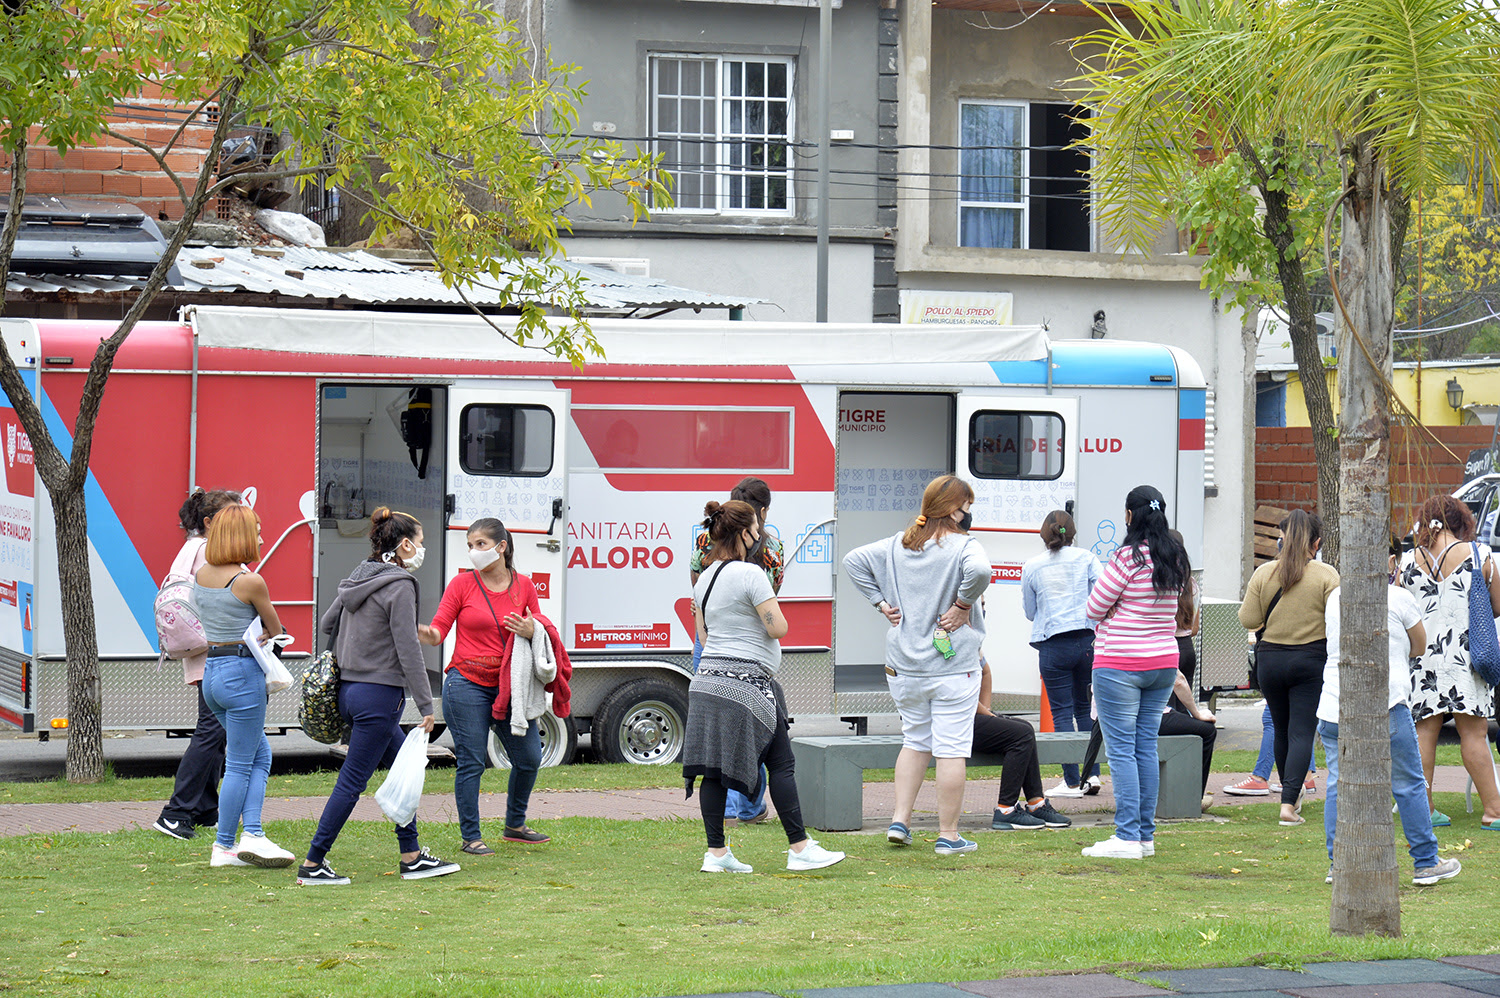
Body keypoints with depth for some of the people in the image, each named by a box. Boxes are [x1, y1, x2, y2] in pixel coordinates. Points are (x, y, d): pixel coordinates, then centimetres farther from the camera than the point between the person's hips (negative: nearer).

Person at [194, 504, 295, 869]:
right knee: (239, 764, 2)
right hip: (243, 673, -8)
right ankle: (223, 847, 6)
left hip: (211, 672, 8)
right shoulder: (250, 581, -15)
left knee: (260, 754, 16)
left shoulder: (201, 575, 7)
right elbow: (276, 629, -2)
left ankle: (252, 834, 5)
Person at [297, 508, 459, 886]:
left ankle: (412, 858, 21)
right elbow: (408, 651, -18)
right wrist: (426, 705, -14)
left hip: (350, 689, 9)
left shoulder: (356, 580, 9)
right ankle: (312, 865, -2)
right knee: (352, 781, -4)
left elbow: (326, 624, 20)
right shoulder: (399, 586, -15)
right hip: (379, 695, -9)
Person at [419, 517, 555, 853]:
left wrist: (530, 632, -11)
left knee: (529, 757, 8)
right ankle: (471, 837, 4)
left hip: (509, 686, 4)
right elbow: (438, 631, -5)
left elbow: (540, 631, 13)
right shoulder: (463, 584, -2)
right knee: (472, 762, -5)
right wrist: (421, 632, -28)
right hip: (467, 684, -4)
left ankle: (515, 825, 28)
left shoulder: (524, 586, 6)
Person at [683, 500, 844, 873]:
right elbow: (778, 628, -15)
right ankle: (799, 849, 1)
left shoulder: (705, 578, 13)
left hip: (708, 679, 8)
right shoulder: (750, 574, -13)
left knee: (714, 768, 5)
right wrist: (769, 606, 3)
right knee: (781, 764, -1)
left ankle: (716, 853, 5)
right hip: (747, 682, -8)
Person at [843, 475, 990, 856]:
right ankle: (948, 836, 2)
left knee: (915, 739, 20)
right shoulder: (963, 546, -11)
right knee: (951, 749, 0)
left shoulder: (897, 545, 8)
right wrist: (964, 604, -16)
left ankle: (899, 820, 15)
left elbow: (853, 560, 11)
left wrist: (881, 603, 8)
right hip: (952, 666, -6)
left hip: (904, 665, 6)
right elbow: (979, 570, -32)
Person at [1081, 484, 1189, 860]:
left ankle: (1128, 836, -7)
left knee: (1121, 749, -4)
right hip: (1164, 661, 7)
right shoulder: (1176, 558, 7)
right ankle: (1146, 835, 12)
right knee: (1147, 747, 11)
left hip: (1120, 664, -7)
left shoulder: (1128, 557, -14)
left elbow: (1095, 608, -9)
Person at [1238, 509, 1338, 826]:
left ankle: (1291, 793, 33)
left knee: (1281, 729, 18)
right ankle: (1289, 802, -15)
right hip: (1311, 660, -3)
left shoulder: (1263, 573, -2)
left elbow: (1248, 620, -2)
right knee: (1302, 732, -3)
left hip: (1270, 658, 3)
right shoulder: (1327, 576, -8)